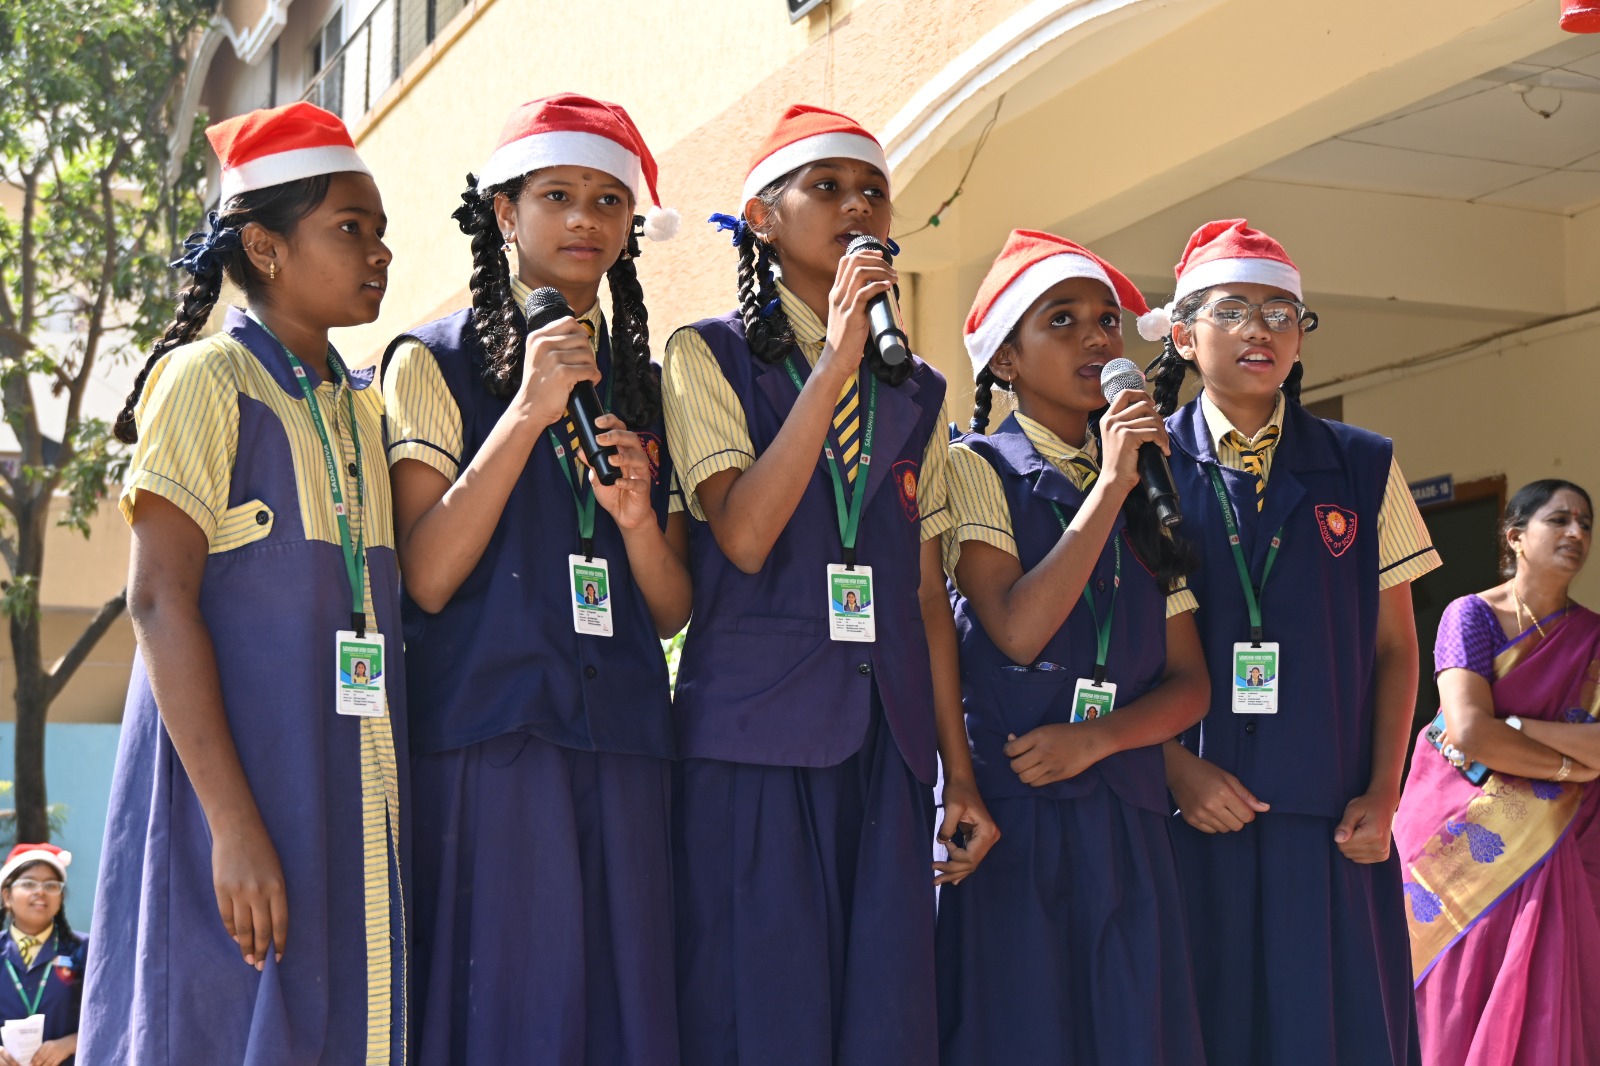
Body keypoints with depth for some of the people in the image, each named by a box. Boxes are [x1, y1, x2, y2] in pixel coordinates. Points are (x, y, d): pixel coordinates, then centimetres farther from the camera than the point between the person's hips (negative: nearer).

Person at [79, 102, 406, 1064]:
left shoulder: (365, 407, 14)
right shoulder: (206, 380, -5)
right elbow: (159, 600, -13)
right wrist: (234, 825, -19)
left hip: (353, 801, 6)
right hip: (241, 794, -6)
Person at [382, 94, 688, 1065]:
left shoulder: (649, 388, 16)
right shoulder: (435, 363, 3)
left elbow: (670, 612, 13)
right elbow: (428, 577, -9)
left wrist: (637, 517, -7)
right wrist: (529, 412, -13)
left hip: (622, 740, 4)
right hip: (487, 736, -4)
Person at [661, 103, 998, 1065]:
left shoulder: (916, 392, 17)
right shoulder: (710, 356, 3)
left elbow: (927, 591, 15)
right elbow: (742, 537, -12)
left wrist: (961, 771, 11)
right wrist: (833, 365, -15)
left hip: (888, 743, 4)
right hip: (757, 735, -4)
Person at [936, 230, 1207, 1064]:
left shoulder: (1148, 490, 16)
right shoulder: (976, 468, 1)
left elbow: (1189, 682, 11)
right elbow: (1017, 632, -15)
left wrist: (1096, 738, -8)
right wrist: (1109, 486, -12)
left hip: (1126, 822, 5)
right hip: (1011, 814, -4)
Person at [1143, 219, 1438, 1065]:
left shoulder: (1362, 468, 8)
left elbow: (1395, 647, 9)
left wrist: (1381, 795, 0)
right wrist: (1177, 768, -11)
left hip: (1330, 825, 2)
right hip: (1192, 812, -1)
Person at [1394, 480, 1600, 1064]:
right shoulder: (1472, 616, -4)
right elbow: (1468, 731, -17)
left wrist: (1508, 725, -14)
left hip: (1549, 853, 3)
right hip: (1462, 840, -3)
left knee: (1540, 1009, -5)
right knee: (1460, 1006, -7)